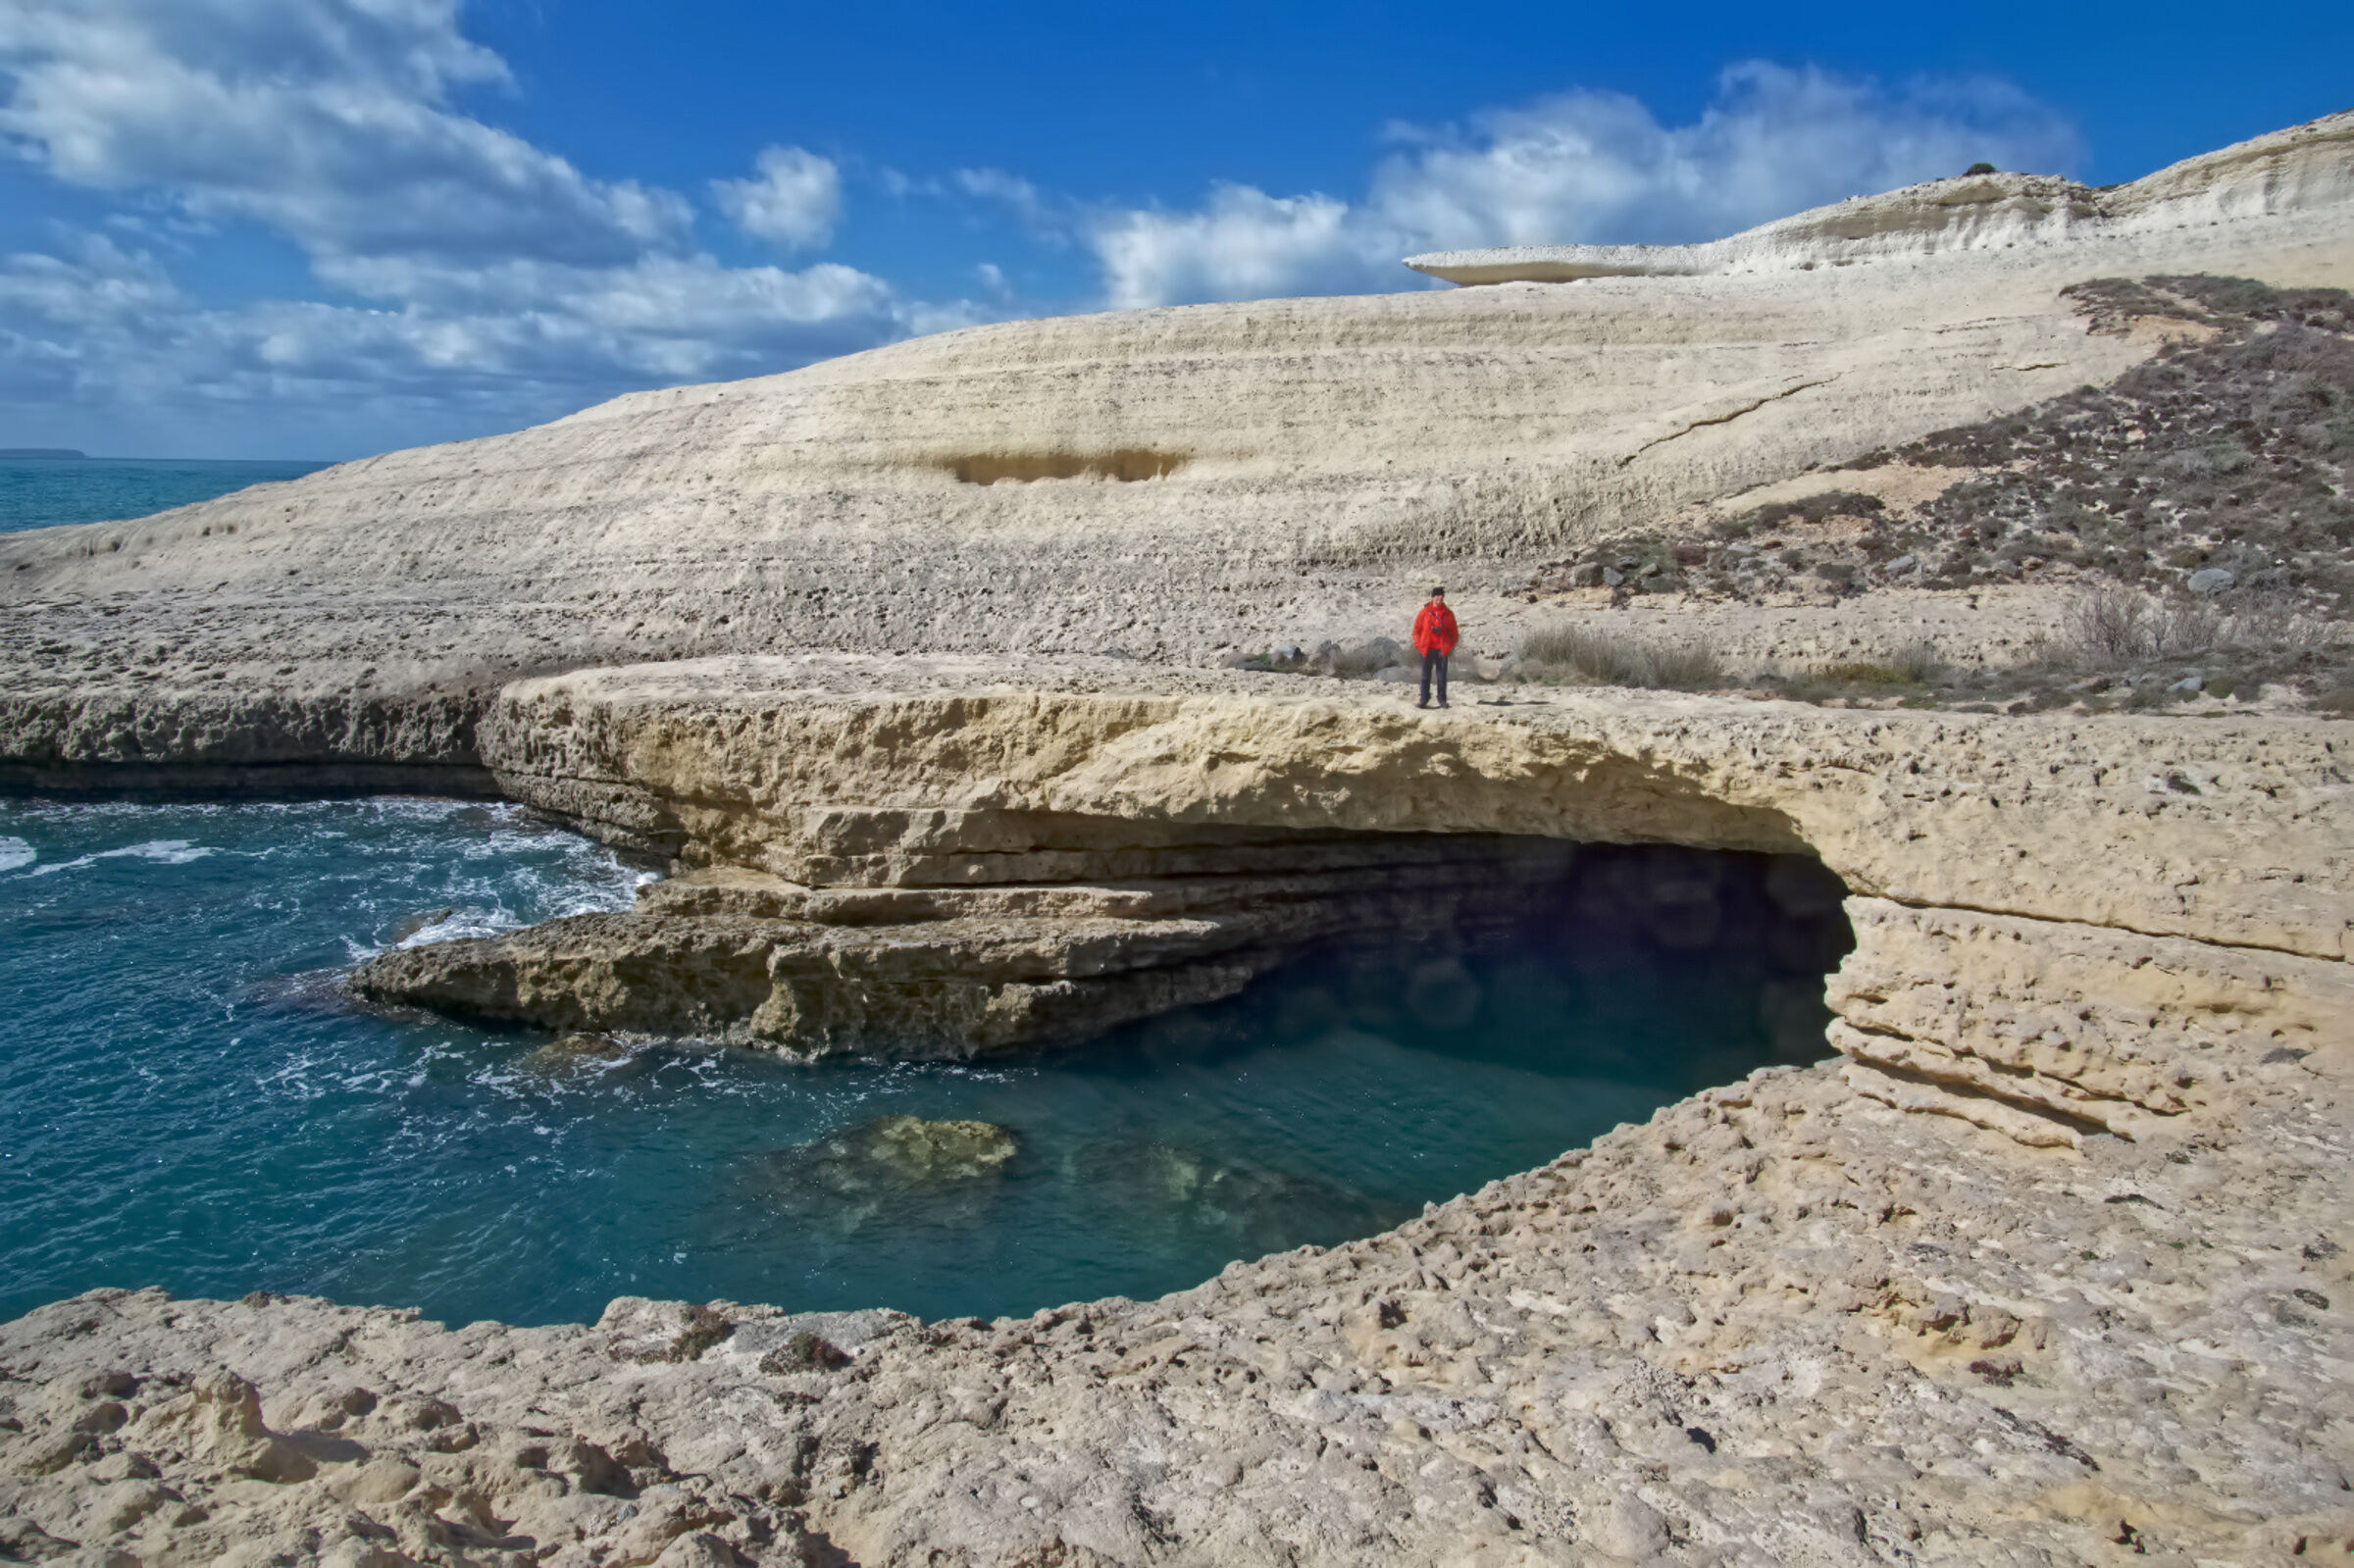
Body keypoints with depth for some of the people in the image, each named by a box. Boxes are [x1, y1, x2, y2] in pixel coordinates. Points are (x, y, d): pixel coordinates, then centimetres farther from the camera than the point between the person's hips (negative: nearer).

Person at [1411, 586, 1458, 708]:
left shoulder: (1448, 614, 5)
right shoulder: (1425, 612, 2)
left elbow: (1454, 632, 11)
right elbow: (1417, 628, 7)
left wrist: (1451, 646, 2)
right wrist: (1419, 644, -1)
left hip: (1442, 649, 1)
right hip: (1427, 649, 0)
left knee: (1442, 675, 2)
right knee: (1425, 675, 2)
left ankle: (1442, 700, 9)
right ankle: (1424, 700, 8)